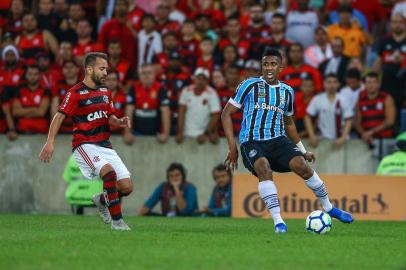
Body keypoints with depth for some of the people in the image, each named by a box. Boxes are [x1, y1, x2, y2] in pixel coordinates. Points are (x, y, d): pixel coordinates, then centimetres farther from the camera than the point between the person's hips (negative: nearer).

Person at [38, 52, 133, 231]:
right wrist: (50, 142, -22)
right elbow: (60, 116, -11)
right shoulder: (75, 93, -8)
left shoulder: (105, 92, 13)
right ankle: (116, 221, -26)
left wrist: (120, 122, -3)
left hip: (105, 145, 7)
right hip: (85, 145, -7)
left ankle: (102, 200, 29)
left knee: (127, 187, -4)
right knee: (109, 171, -33)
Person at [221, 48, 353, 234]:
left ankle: (328, 208, -2)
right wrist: (232, 147, -7)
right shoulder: (250, 85, 0)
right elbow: (226, 114, 1)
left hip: (278, 140, 3)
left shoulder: (287, 92, 13)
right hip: (252, 142, -3)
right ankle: (278, 222, -31)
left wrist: (303, 150, 26)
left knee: (301, 165, -22)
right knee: (264, 169, -34)